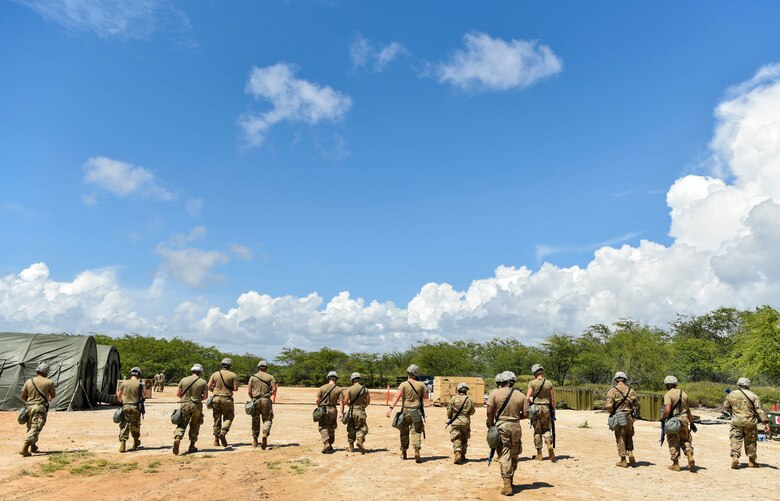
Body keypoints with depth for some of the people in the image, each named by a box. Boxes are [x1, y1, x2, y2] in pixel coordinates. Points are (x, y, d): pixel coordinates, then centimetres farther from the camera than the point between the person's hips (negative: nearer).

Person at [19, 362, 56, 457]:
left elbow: (23, 396, 10)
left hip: (29, 407, 5)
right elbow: (53, 395, 6)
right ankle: (24, 448, -19)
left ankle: (33, 446, 33)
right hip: (41, 408, -5)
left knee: (31, 427, 21)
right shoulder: (49, 382, -5)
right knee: (35, 429, -8)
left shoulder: (28, 382, 4)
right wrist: (49, 398, 30)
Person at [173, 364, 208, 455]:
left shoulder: (183, 380, 2)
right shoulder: (203, 382, -3)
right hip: (197, 406, -1)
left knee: (182, 424, 7)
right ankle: (192, 446, 15)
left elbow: (177, 393, 4)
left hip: (185, 405, 1)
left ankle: (177, 438, -21)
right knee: (195, 426, 13)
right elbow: (205, 396, -4)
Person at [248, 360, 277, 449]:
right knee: (267, 419, 6)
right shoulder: (270, 377, 4)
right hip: (266, 401, -1)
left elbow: (249, 391, 1)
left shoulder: (253, 377, 6)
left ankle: (254, 439, 16)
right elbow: (274, 389, -6)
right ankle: (265, 434, -18)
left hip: (256, 400, 1)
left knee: (255, 420, 12)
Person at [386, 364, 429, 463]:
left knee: (404, 432, 13)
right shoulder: (421, 385, 0)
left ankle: (403, 453, 23)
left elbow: (397, 396, -17)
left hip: (406, 411, 0)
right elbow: (426, 396, 11)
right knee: (416, 432, 0)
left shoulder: (403, 385, -6)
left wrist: (391, 408, -23)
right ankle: (417, 451, -18)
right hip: (417, 412, 0)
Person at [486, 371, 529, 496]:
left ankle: (507, 485, -4)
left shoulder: (495, 393, -5)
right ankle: (510, 481, 30)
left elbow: (489, 412, -8)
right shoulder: (521, 396, 1)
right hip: (515, 426, 2)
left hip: (501, 426, -2)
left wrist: (491, 424, 5)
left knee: (504, 456, 1)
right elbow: (525, 414, 1)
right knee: (514, 456, 18)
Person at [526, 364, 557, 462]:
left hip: (536, 408, -2)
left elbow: (528, 397, -12)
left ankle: (539, 454, 11)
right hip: (546, 408, 2)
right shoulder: (549, 383, 2)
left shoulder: (532, 383, -8)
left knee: (537, 431, 8)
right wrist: (554, 411, 12)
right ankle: (549, 445, -11)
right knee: (547, 429, 16)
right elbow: (553, 399, 4)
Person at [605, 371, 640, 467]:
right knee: (629, 436, 23)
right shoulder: (630, 390, 2)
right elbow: (637, 405, 4)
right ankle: (630, 453, 10)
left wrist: (612, 412, 4)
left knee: (620, 438, 5)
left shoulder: (613, 390, -10)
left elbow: (609, 406, -16)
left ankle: (623, 461, 9)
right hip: (629, 418, 3)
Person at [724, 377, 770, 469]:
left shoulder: (731, 395, 1)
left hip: (737, 422, 0)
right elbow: (760, 410, -8)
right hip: (750, 422, 0)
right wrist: (766, 423, -8)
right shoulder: (753, 395, -3)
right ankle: (752, 461, 22)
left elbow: (726, 406, 12)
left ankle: (734, 456, -15)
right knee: (750, 441, 14)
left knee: (735, 440, 4)